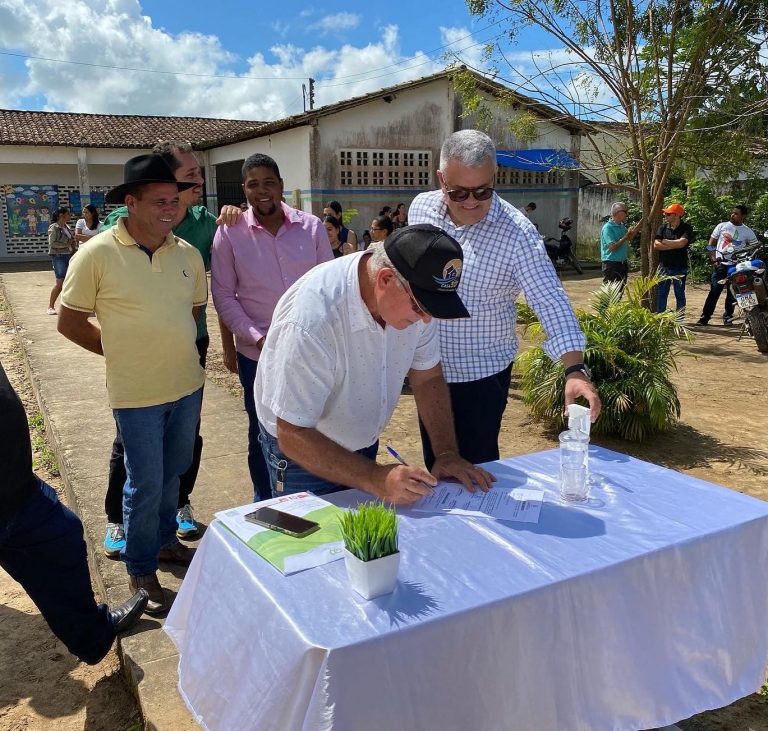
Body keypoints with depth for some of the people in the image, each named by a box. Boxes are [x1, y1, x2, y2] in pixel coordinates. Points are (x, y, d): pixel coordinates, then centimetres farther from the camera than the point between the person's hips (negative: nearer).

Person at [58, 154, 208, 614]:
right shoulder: (97, 255, -13)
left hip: (188, 386, 5)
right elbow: (70, 322, -5)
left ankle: (165, 540, 43)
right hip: (137, 393, -5)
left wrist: (170, 349, 7)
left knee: (172, 474, 21)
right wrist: (124, 351, -1)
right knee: (145, 485, 6)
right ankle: (141, 572, 25)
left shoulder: (189, 254, -1)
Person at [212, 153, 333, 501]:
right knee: (262, 434, 14)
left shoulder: (312, 227, 0)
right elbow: (224, 295, -3)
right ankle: (265, 506, 33)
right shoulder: (230, 233, -4)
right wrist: (257, 337, -12)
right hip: (257, 354, -1)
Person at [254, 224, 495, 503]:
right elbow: (293, 435, -31)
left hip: (363, 443, 6)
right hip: (304, 449, -5)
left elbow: (427, 378, -3)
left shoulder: (414, 295, -17)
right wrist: (375, 479, -38)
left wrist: (448, 453, -13)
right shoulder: (312, 321, -36)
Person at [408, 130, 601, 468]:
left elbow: (550, 302, -23)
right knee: (434, 464, 20)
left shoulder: (517, 233, -20)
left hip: (482, 375, -4)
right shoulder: (420, 207, -5)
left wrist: (575, 369, -35)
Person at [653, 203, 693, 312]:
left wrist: (664, 241, -9)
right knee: (661, 295, 8)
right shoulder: (663, 228, 5)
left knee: (680, 295, 8)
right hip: (664, 267, 3)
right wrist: (675, 245, -14)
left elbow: (681, 243, -22)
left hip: (680, 268, -3)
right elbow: (656, 245, -6)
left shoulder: (686, 228, -5)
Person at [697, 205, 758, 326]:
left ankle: (728, 316, 19)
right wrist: (713, 259, -6)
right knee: (714, 291, -7)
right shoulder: (722, 226, 4)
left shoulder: (748, 232, 4)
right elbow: (710, 244, 6)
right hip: (720, 264, -1)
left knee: (732, 293, 6)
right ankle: (704, 317, -5)